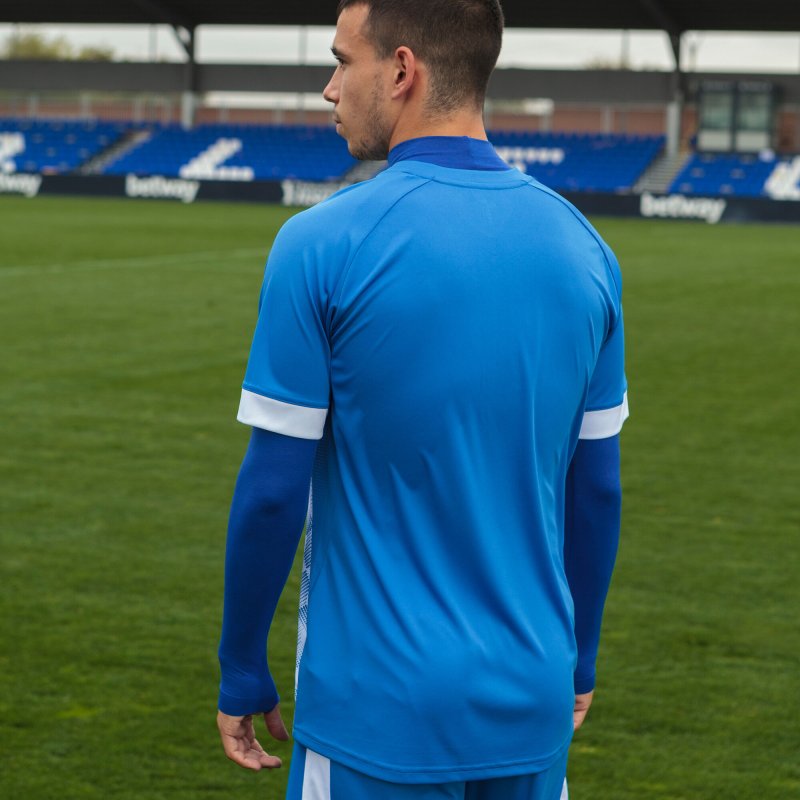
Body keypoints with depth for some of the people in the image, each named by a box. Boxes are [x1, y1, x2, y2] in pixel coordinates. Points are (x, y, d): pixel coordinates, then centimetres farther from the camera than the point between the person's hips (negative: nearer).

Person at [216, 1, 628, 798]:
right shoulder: (580, 245, 1)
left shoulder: (322, 245, -12)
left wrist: (242, 675, 2)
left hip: (380, 714, -4)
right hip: (532, 709, 4)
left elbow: (273, 490, -10)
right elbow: (596, 487, 7)